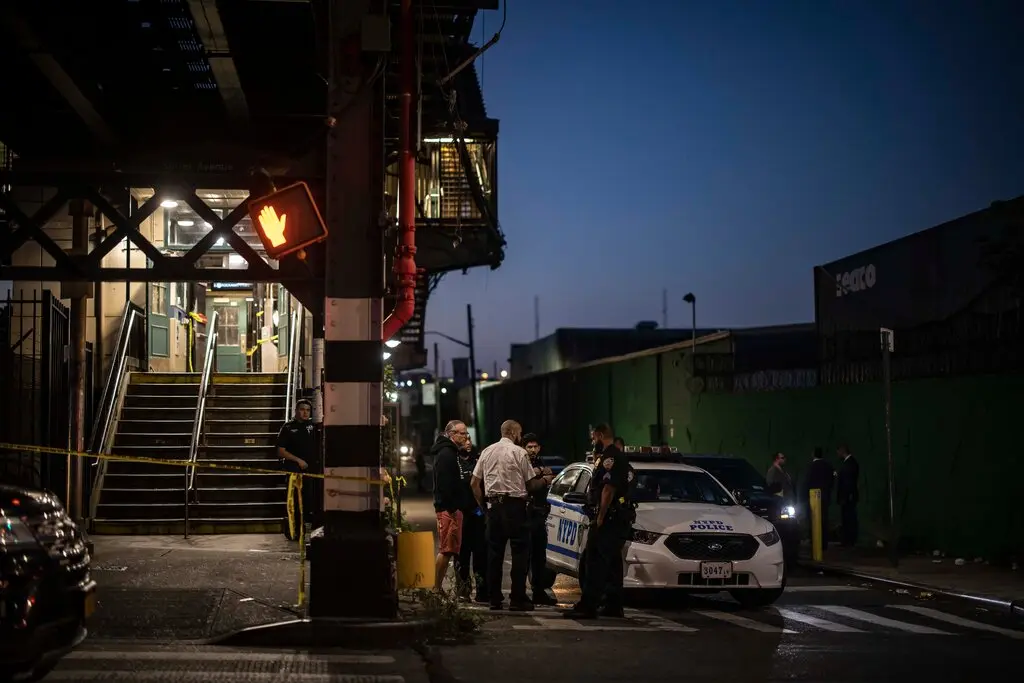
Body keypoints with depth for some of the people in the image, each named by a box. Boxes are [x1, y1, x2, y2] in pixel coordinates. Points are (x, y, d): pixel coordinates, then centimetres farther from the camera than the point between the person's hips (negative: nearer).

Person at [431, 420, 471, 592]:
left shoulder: (450, 452, 21)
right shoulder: (446, 454, -13)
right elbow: (445, 483, -22)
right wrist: (452, 507, -23)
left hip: (451, 508, 11)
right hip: (449, 508, -11)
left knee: (447, 549, 12)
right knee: (446, 549, -10)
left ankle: (438, 588, 16)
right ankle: (437, 588, -8)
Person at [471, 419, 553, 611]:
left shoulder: (487, 451, 9)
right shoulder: (519, 452, -5)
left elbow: (475, 483, 9)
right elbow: (530, 484, -2)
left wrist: (483, 504, 17)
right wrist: (545, 480, 15)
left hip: (493, 506, 5)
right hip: (514, 505, -5)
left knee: (494, 552, 9)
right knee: (519, 552, -1)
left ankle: (494, 598, 10)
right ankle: (517, 599, -4)